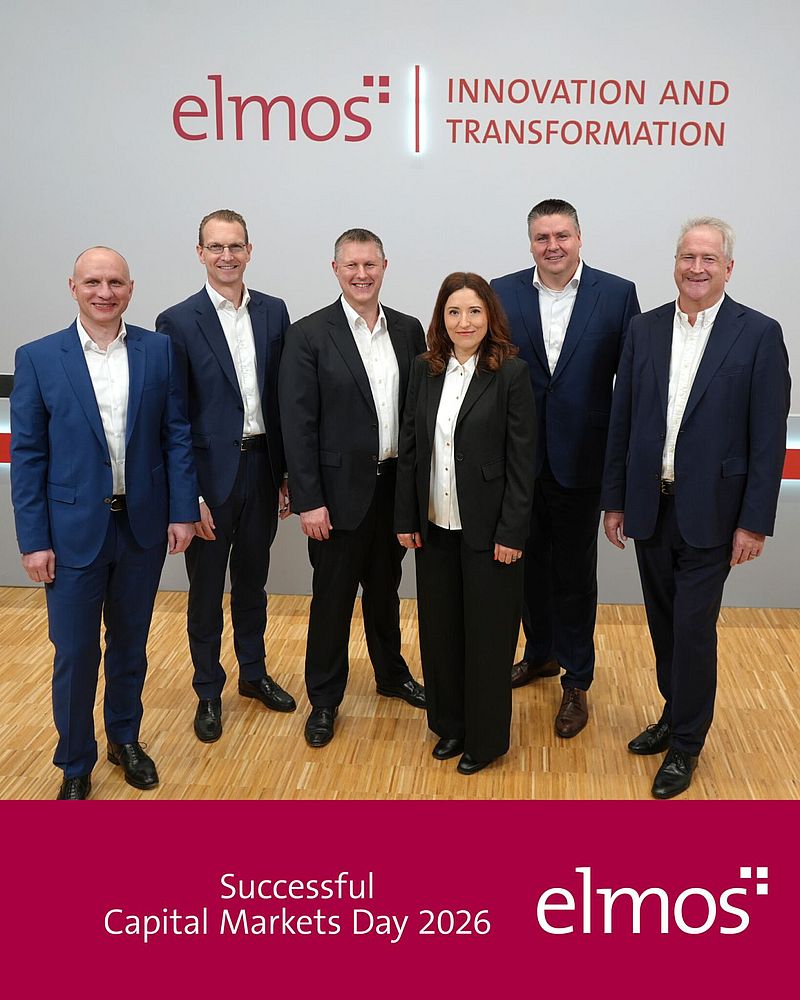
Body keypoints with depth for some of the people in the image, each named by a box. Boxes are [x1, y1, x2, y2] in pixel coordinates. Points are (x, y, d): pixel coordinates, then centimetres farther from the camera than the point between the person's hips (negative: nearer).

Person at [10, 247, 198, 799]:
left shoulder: (159, 351, 0)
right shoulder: (38, 358, -4)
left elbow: (177, 435, 2)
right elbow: (28, 455, -4)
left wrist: (183, 511, -2)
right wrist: (33, 539, -6)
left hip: (143, 525, 2)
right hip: (74, 529, -2)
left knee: (130, 643, 17)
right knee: (75, 654, 5)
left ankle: (126, 738, 37)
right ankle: (76, 765, 24)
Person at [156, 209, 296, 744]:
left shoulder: (274, 312, 3)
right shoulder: (178, 322, -8)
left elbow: (286, 397, 5)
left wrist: (288, 471, 3)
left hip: (262, 468, 4)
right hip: (210, 474, -3)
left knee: (253, 580, 19)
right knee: (207, 590, 10)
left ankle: (254, 672, 37)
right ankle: (209, 692, 27)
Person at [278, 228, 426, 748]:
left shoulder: (408, 330, 5)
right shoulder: (310, 335, -9)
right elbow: (298, 424, -11)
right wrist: (308, 501, -14)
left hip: (395, 486, 4)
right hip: (341, 490, -4)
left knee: (385, 587, 21)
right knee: (333, 597, 8)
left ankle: (392, 674, 40)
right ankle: (324, 699, 25)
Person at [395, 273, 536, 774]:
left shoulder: (511, 372, -9)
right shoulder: (425, 370, 4)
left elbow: (522, 459, -10)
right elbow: (410, 447, 7)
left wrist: (511, 532, -13)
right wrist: (406, 519, 4)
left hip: (488, 529, -4)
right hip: (435, 526, 5)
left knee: (487, 633, 7)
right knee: (440, 628, 14)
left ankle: (486, 737, 24)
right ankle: (450, 724, 33)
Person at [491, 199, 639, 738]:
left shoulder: (617, 293, -4)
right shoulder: (503, 293, 1)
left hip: (580, 461, -2)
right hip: (518, 459, 2)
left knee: (574, 573, 7)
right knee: (530, 563, 17)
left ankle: (576, 682, 22)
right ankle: (541, 652, 39)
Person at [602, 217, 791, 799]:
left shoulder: (759, 334, -7)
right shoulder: (645, 330, 4)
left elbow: (769, 437, -7)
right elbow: (622, 422, 7)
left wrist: (755, 522, -10)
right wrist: (614, 501, 6)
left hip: (709, 511, -4)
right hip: (650, 506, 4)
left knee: (694, 629, 2)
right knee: (664, 624, 16)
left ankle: (686, 744, 20)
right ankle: (676, 715, 37)